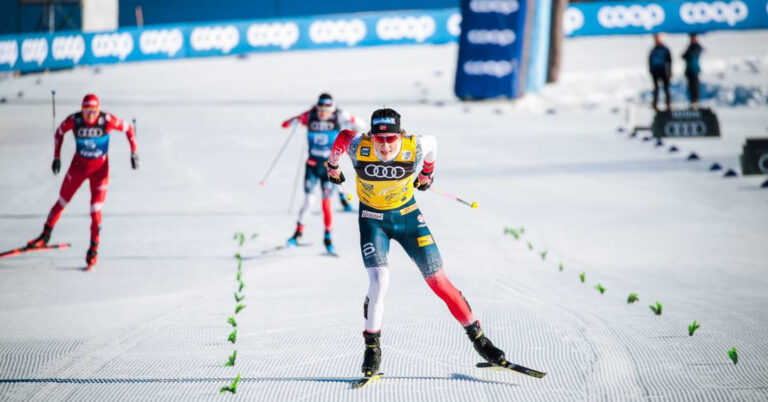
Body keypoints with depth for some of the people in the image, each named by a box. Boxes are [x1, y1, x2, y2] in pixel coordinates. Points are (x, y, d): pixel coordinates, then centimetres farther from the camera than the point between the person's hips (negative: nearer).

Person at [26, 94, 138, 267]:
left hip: (100, 167, -2)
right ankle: (45, 235, 30)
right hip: (78, 165, 2)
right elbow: (59, 132, 3)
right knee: (62, 202, 11)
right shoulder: (73, 120, -18)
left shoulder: (107, 120, -22)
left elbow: (128, 129, -6)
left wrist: (134, 152, -9)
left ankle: (94, 248, 9)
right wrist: (56, 157, 0)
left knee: (95, 209, -7)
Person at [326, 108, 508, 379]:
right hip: (373, 220, -1)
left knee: (438, 280, -1)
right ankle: (372, 348, 0)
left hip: (407, 215, 1)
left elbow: (431, 144, 0)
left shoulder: (414, 148, -24)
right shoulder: (358, 148, -24)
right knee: (379, 281, -18)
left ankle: (477, 337, 10)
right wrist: (333, 168, 19)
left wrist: (426, 175, 19)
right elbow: (341, 137, -1)